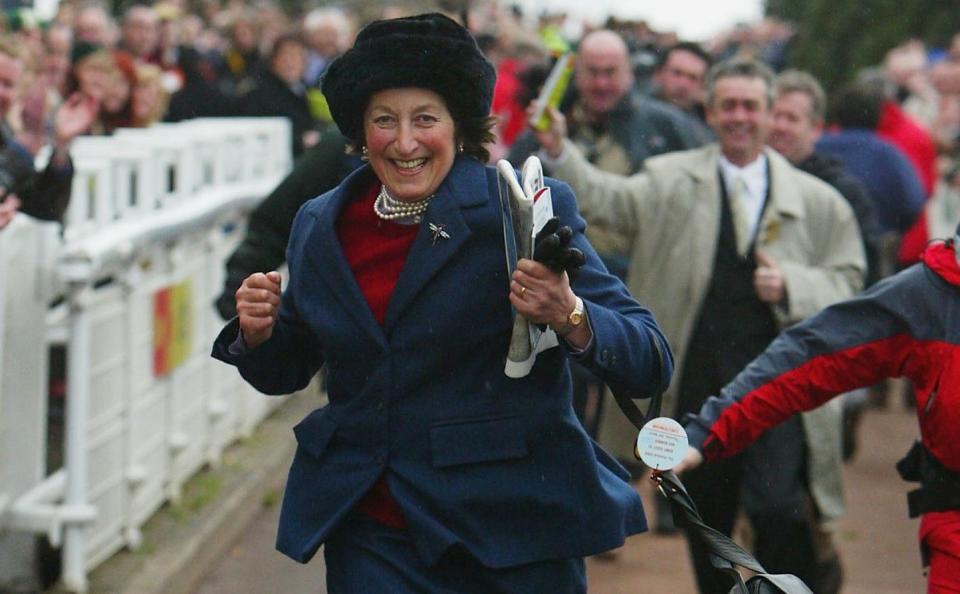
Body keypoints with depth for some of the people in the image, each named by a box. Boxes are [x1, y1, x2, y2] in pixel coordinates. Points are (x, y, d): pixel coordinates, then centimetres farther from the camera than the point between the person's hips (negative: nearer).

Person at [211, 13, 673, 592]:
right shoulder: (320, 227, 5)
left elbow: (651, 366, -13)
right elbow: (284, 373, 18)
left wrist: (568, 317, -33)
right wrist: (260, 331, -5)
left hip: (512, 531, -3)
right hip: (372, 539, 3)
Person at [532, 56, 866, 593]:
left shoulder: (816, 200, 5)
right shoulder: (672, 179, 6)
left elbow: (846, 280, 7)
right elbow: (607, 199, -7)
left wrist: (792, 285, -12)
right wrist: (559, 152, -23)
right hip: (698, 382, 2)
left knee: (777, 508, -15)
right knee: (706, 517, 10)